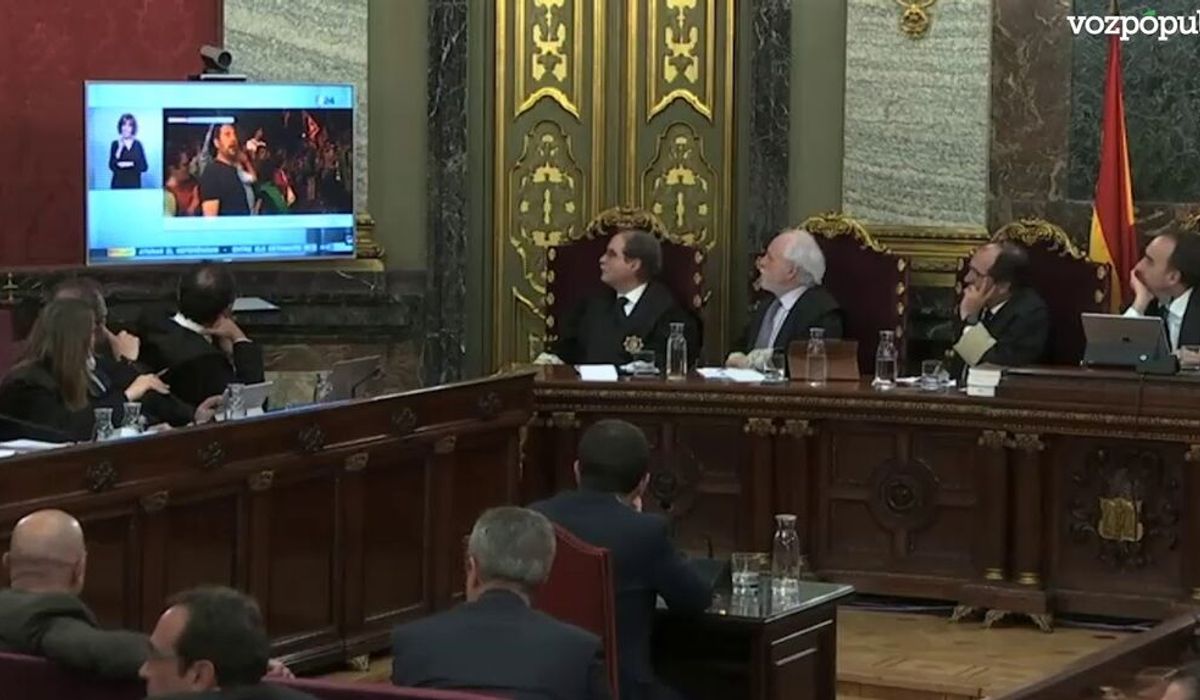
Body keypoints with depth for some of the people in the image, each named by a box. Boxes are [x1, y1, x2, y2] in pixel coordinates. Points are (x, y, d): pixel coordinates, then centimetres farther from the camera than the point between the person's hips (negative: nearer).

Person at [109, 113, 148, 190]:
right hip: (118, 185, -1)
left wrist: (131, 164, -11)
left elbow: (144, 166, 5)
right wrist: (120, 148, -12)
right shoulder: (115, 144, 2)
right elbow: (112, 166, -7)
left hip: (134, 185, 1)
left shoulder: (137, 144, 6)